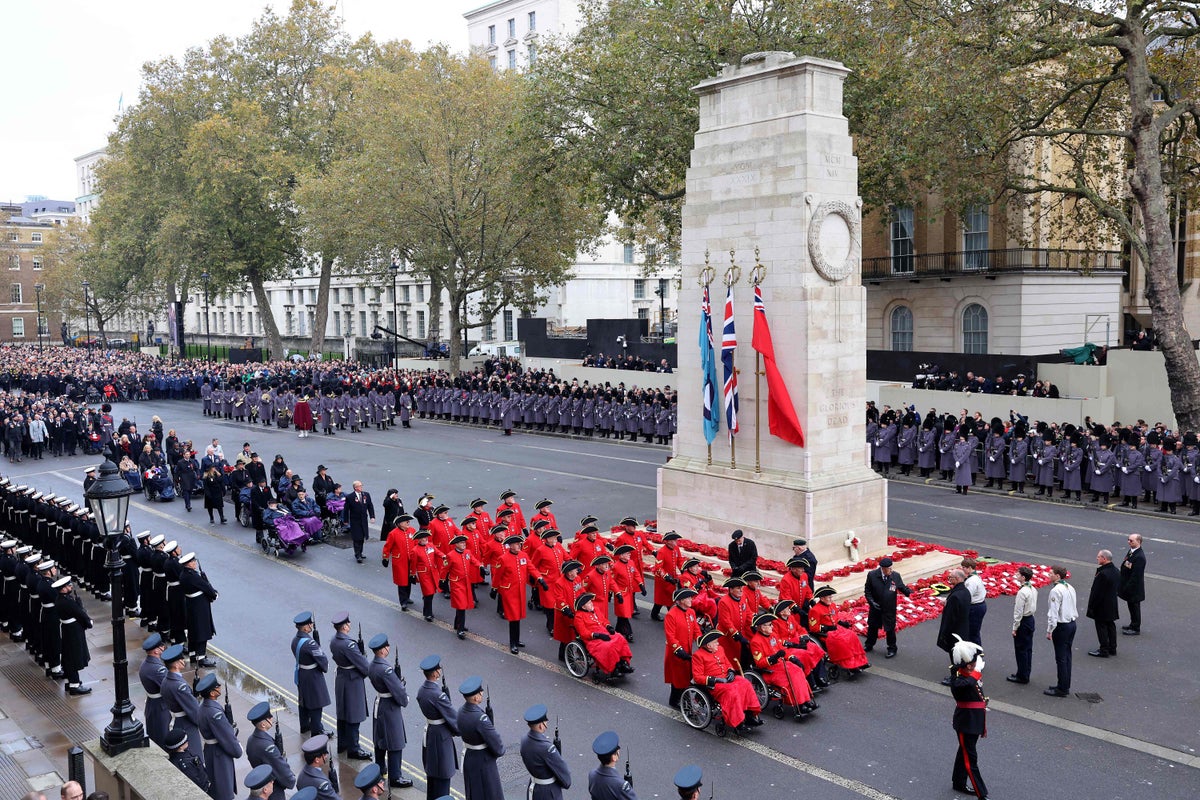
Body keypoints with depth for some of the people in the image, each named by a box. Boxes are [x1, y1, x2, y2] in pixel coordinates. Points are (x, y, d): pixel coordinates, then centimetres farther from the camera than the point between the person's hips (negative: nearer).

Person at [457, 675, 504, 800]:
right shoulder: (480, 718, -31)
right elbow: (495, 742, -23)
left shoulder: (461, 710, -6)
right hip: (484, 761, -8)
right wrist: (500, 751, -1)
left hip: (469, 758, 8)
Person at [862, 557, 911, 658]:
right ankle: (869, 645, 41)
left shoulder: (896, 575, -12)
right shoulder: (872, 575, -15)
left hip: (889, 609, -1)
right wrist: (871, 602, -16)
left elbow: (902, 587, -2)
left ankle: (892, 649, 29)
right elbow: (867, 591, -5)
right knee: (872, 626, 19)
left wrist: (911, 593, -19)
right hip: (875, 607, 1)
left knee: (890, 629, 9)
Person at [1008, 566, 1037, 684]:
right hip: (1031, 619, 9)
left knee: (1021, 650, 2)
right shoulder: (1033, 589, 4)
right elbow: (1034, 607, 13)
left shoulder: (1022, 592, -23)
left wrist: (1015, 628, -14)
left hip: (1023, 621, -9)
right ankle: (1026, 673, 27)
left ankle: (1022, 676, 10)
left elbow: (1018, 612, -21)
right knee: (1028, 648, 16)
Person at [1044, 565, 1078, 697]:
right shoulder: (1070, 588, 8)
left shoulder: (1056, 590, -19)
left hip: (1061, 626, -9)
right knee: (1067, 656, 16)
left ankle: (1062, 689, 5)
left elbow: (1053, 612, -20)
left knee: (1061, 658, -1)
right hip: (1072, 624, 9)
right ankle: (1065, 685, 24)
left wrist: (1049, 630, -15)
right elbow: (1074, 607, 14)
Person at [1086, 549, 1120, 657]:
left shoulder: (1102, 573, -27)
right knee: (1110, 625, 18)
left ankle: (1104, 650, 9)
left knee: (1101, 627, 2)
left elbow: (1096, 592, -23)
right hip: (1112, 606, 9)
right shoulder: (1116, 571, 2)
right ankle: (1112, 648, 29)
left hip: (1102, 606, -9)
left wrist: (1091, 606, -15)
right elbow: (1118, 588, 12)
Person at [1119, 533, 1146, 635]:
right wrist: (1122, 585, 14)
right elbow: (1125, 567, 11)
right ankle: (1133, 624, 37)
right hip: (1128, 585, 9)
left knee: (1134, 607, 6)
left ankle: (1135, 629, 19)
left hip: (1134, 588, -9)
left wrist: (1127, 588, -22)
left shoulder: (1139, 557, -26)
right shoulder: (1131, 551, 4)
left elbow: (1136, 575, -26)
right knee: (1131, 606, 22)